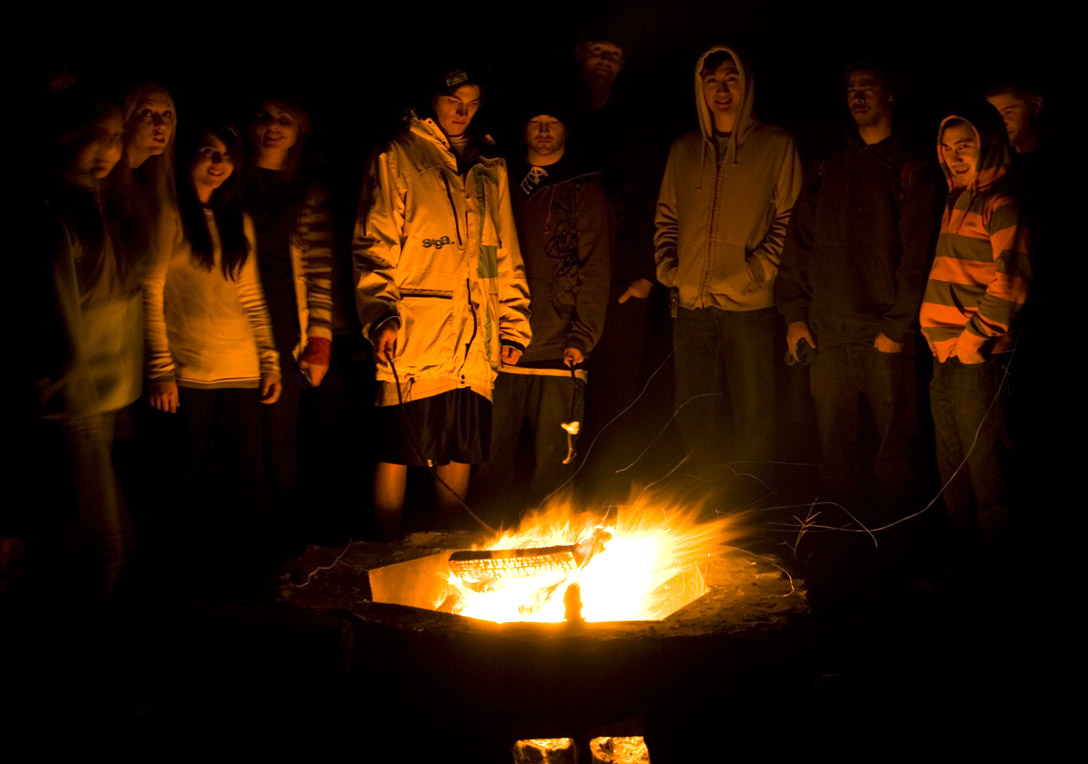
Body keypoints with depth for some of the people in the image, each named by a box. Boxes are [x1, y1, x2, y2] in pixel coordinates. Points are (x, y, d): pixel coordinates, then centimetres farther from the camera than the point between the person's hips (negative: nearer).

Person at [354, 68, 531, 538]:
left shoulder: (490, 169, 19)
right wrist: (381, 315, -17)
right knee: (397, 455, -2)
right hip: (415, 341, -5)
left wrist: (513, 325, 12)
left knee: (460, 455, 10)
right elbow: (374, 247, -4)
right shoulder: (397, 159, 4)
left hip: (475, 345, 5)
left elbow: (507, 257, 21)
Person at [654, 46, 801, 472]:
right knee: (691, 415, 9)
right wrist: (668, 272, 4)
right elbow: (666, 218, 18)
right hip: (691, 308, 4)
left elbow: (789, 218, 0)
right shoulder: (683, 150, 14)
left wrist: (758, 270, -12)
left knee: (753, 417, 0)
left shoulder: (776, 145, 3)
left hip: (750, 308, -4)